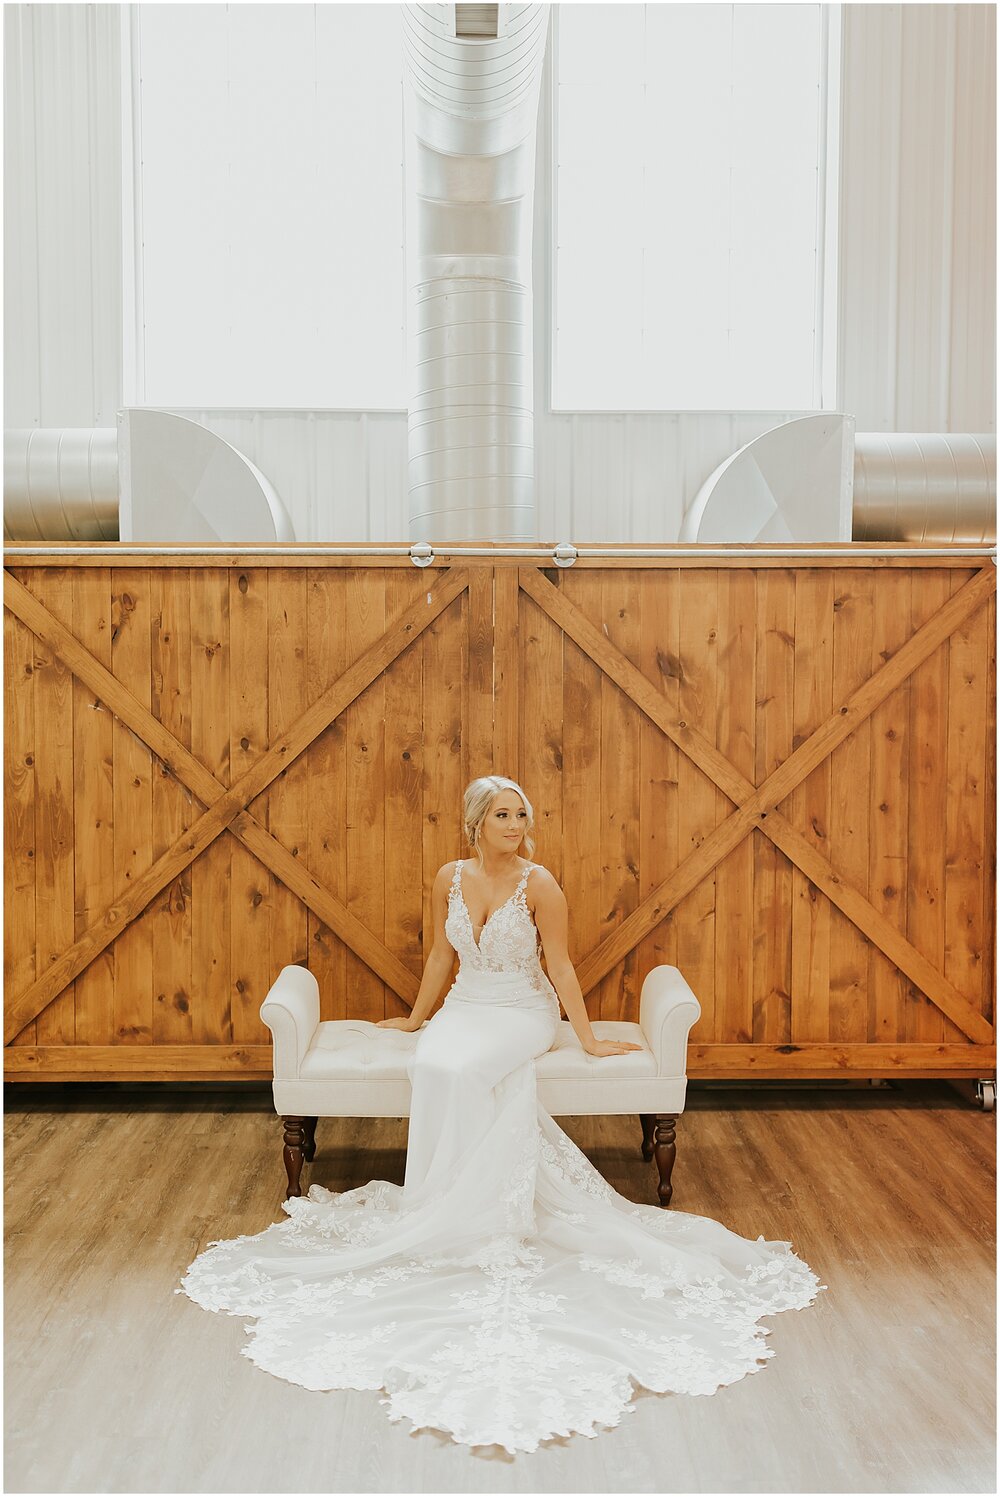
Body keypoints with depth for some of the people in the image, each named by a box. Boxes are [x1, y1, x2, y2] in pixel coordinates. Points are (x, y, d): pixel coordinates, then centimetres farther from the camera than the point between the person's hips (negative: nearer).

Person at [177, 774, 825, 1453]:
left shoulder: (539, 883, -11)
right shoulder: (450, 878, 2)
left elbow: (560, 965, -6)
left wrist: (589, 1038, -5)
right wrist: (417, 1016, 23)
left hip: (524, 1012, -3)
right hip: (466, 1007, 4)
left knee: (458, 1071, -32)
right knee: (435, 1066, -30)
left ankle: (454, 1212, -19)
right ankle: (458, 1205, -20)